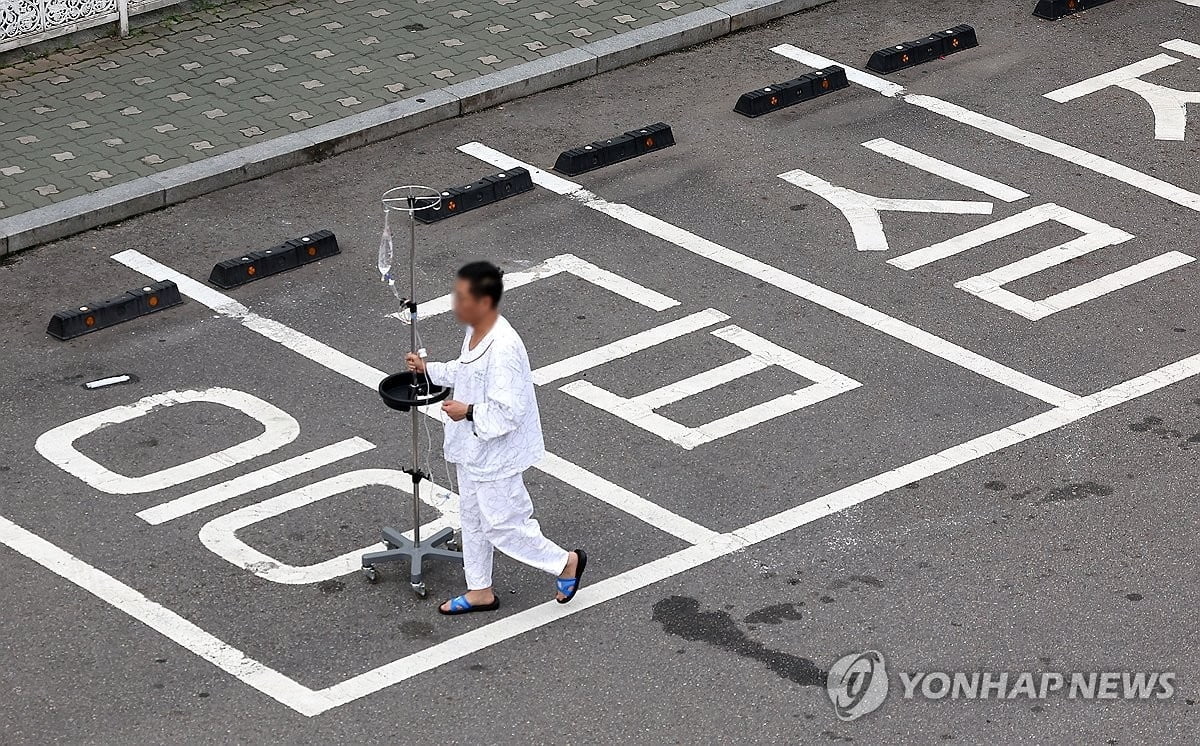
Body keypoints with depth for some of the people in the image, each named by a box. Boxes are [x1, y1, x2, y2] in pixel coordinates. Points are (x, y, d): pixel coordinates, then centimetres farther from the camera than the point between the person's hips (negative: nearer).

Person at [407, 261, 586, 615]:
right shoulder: (475, 332, -2)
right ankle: (480, 592, 36)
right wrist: (429, 369, 10)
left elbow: (508, 412, -30)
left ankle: (566, 562, 23)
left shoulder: (503, 349, -32)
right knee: (472, 517, 21)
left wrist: (469, 412, -26)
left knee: (500, 526, 4)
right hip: (472, 447, 10)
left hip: (495, 454, -10)